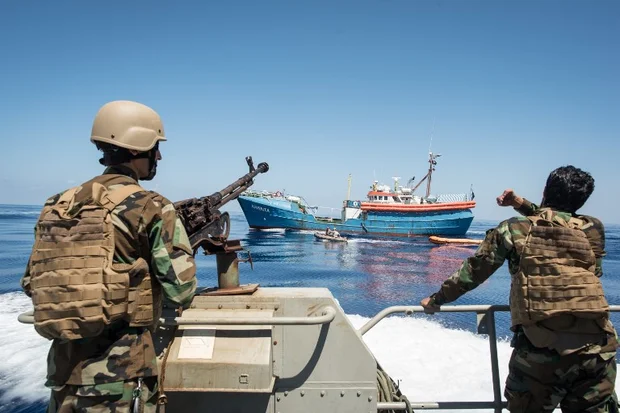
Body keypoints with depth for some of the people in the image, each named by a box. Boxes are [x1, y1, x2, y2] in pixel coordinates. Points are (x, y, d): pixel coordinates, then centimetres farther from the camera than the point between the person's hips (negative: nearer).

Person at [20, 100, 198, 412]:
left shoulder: (56, 206, 7)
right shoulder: (150, 207, -12)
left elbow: (30, 284, 13)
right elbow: (181, 292, -12)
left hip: (63, 367, 6)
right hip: (120, 372, -6)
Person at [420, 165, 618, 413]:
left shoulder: (515, 230, 1)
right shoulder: (593, 230, 10)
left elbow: (472, 272, 6)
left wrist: (436, 299, 17)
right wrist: (521, 204, 31)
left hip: (540, 349, -2)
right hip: (596, 348, 2)